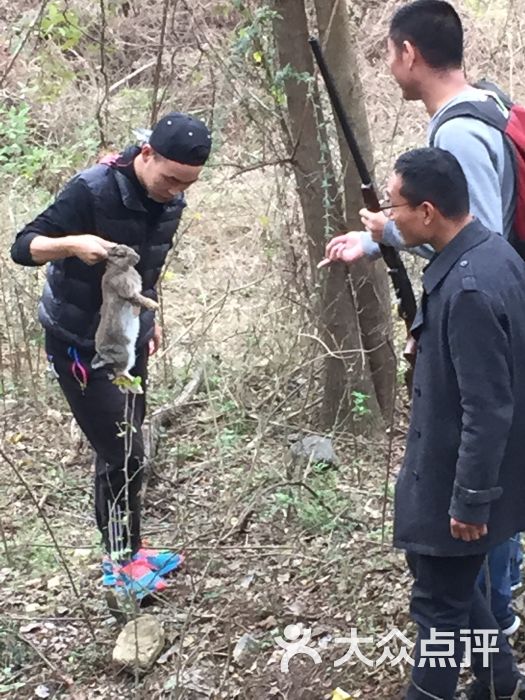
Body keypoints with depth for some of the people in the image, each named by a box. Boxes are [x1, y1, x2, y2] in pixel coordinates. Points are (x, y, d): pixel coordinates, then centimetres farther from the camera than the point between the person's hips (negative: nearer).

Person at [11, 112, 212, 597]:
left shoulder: (169, 202, 0)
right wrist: (72, 243, -40)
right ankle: (121, 562, 7)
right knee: (121, 453, -8)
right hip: (79, 346, -7)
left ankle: (125, 550, 26)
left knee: (126, 451, 13)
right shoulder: (91, 191, -23)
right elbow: (22, 247, -23)